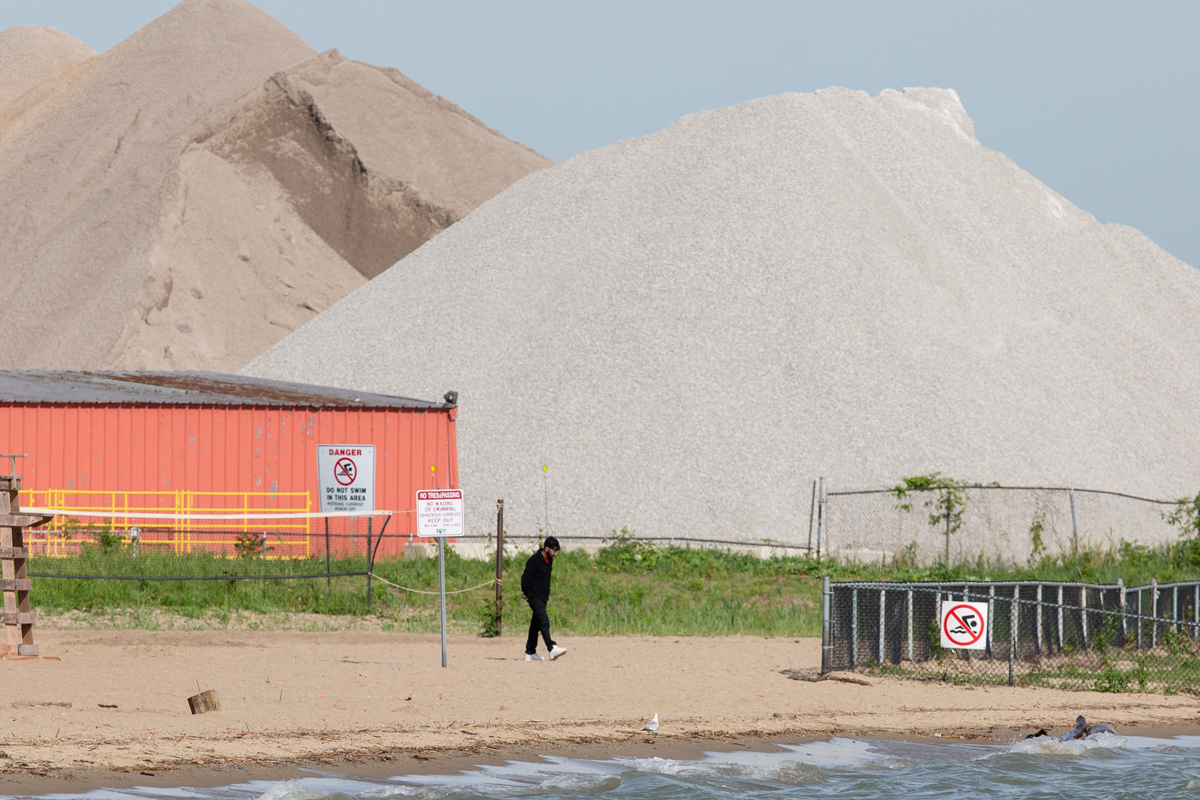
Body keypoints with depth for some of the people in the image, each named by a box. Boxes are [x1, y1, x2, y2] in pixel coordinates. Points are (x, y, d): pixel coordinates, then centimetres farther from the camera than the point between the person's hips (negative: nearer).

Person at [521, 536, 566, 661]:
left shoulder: (549, 561, 13)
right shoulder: (535, 560, -15)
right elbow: (525, 577, -15)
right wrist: (526, 593, -10)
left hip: (543, 598, 9)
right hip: (534, 597, -9)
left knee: (536, 625, 11)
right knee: (544, 621, -19)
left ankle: (530, 653, 16)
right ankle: (552, 649, -29)